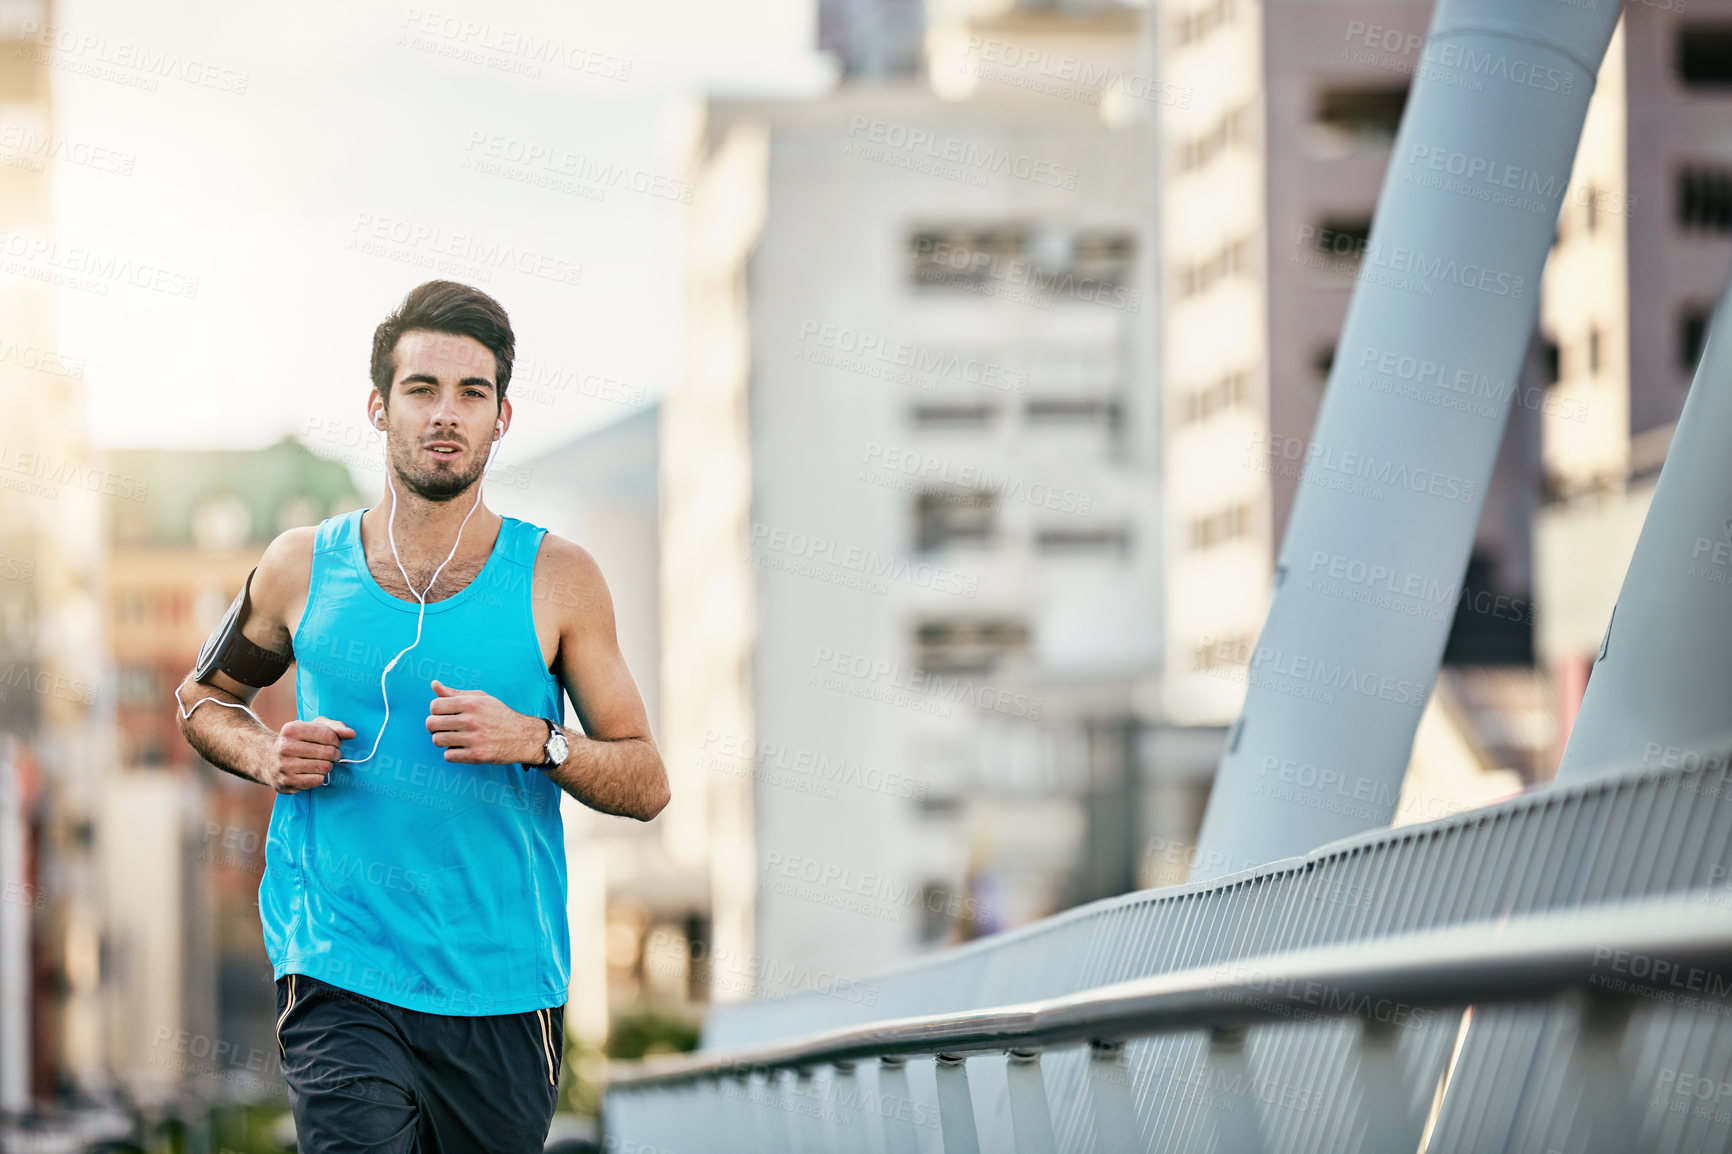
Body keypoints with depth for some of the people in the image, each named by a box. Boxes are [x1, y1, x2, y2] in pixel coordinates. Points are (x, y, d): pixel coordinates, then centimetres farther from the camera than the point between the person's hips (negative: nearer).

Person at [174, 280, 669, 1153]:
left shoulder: (557, 580, 3)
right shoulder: (302, 569, 5)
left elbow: (647, 784, 5)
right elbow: (202, 697, 23)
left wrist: (537, 742, -14)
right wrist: (263, 756, 1)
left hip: (505, 987, 1)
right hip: (338, 974, -1)